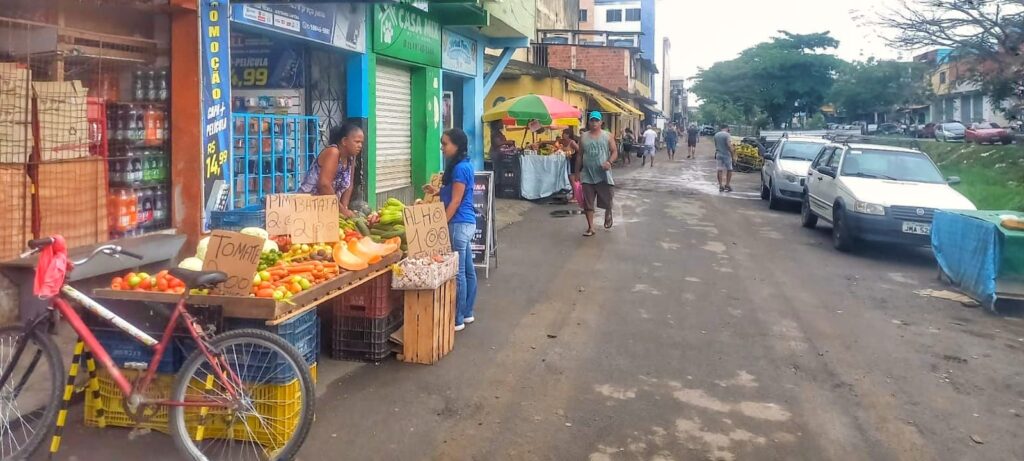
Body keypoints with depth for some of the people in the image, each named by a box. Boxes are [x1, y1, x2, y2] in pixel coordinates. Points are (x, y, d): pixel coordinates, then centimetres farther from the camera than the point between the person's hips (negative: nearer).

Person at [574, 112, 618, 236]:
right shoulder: (583, 137, 7)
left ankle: (608, 214, 38)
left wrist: (609, 162, -20)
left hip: (603, 175, -2)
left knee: (606, 200, 4)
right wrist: (577, 172, 10)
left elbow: (615, 152, 0)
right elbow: (579, 155, 11)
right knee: (588, 203, 1)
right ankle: (590, 227, 11)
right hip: (587, 175, 2)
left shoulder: (607, 136, 1)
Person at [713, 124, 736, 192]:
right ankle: (727, 185, 7)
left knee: (720, 170, 5)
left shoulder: (716, 135, 6)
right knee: (729, 170, 8)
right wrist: (733, 155, -16)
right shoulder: (727, 135, -15)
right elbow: (729, 146, -20)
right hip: (726, 155, -5)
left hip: (719, 154, 5)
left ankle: (720, 186, 4)